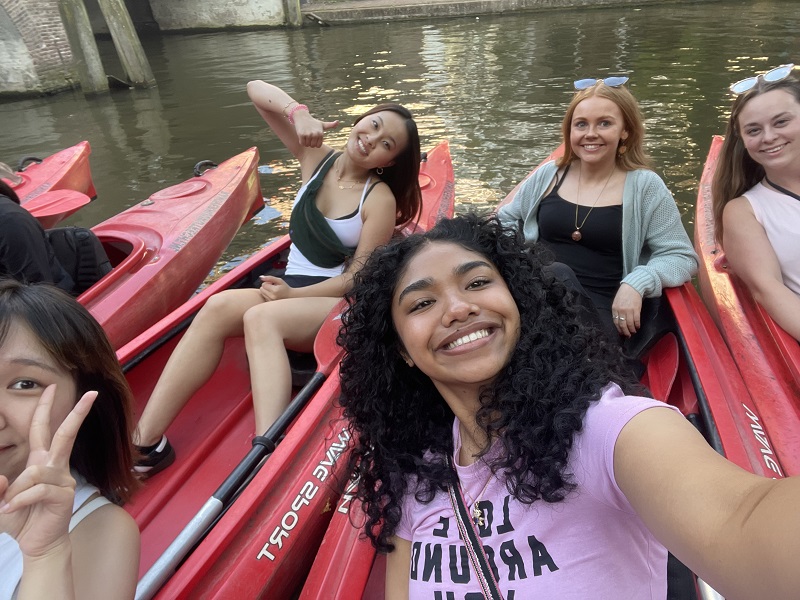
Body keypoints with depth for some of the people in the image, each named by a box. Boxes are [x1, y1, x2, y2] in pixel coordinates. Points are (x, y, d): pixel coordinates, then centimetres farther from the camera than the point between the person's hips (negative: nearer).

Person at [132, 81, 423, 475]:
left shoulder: (380, 199, -8)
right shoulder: (315, 157, 5)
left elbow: (357, 278, -13)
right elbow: (256, 88, 4)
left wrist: (294, 294, -21)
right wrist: (298, 113, -15)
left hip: (345, 307, -5)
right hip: (293, 292, 5)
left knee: (261, 318, -33)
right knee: (218, 307, -23)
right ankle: (146, 440, -25)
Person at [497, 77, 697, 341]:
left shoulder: (644, 186, 4)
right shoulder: (548, 175, 13)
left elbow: (682, 257, 3)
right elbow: (505, 220, 25)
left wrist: (636, 284, -16)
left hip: (601, 309, -2)